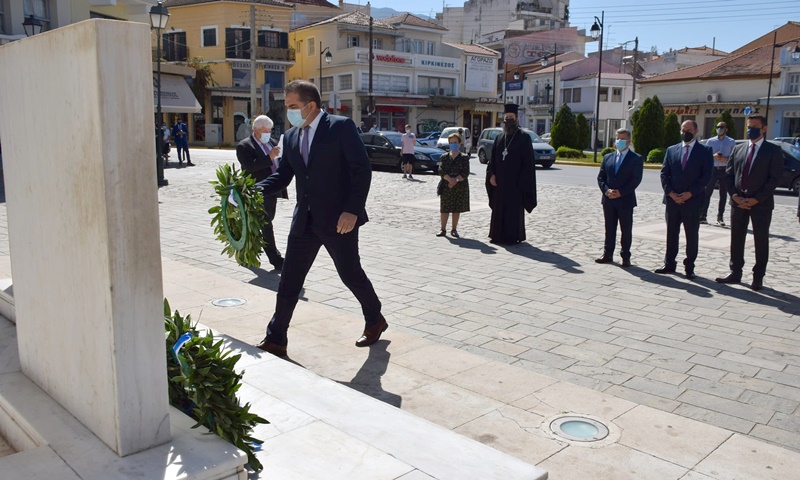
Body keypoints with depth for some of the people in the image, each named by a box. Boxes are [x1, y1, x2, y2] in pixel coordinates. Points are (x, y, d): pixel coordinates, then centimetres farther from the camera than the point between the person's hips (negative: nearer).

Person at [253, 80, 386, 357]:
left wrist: (353, 210, -20)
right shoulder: (290, 137, 11)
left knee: (350, 274, 7)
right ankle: (276, 339, 14)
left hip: (338, 220, -6)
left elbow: (362, 169, -12)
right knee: (289, 280, 5)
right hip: (304, 220, 6)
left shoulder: (342, 127, -8)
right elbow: (282, 176, 12)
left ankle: (375, 321, 32)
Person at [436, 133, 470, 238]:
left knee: (457, 209, 5)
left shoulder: (464, 158, 4)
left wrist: (456, 180, -21)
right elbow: (441, 171, -4)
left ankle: (454, 230, 15)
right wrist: (449, 179, -21)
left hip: (460, 187, -1)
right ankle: (443, 230, 12)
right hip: (446, 186, 1)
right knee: (444, 209, 2)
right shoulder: (444, 157, 8)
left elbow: (465, 173, -6)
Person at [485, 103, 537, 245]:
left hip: (515, 182, -5)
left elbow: (528, 162, -8)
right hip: (500, 182, 5)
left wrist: (522, 181, -15)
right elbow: (492, 159, 13)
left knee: (514, 210, -1)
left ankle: (514, 236, 7)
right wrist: (491, 174, -3)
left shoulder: (523, 137, -4)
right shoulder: (499, 138, 13)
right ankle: (499, 235, 17)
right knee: (499, 209, 9)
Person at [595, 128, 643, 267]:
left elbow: (636, 179, -10)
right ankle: (607, 254, 19)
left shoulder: (636, 159, -1)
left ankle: (625, 257, 11)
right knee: (609, 229, 11)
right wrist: (606, 190, -10)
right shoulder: (608, 157, 12)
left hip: (626, 200, -4)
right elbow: (600, 177, 8)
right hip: (608, 200, 4)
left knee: (626, 230, 3)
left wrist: (620, 192, -17)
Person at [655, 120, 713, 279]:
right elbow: (664, 173, 6)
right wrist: (670, 192, -7)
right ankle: (669, 264, 17)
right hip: (672, 199, 3)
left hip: (693, 200, -3)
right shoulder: (671, 150, 9)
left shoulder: (705, 151, 0)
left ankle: (689, 267, 11)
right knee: (671, 233, 9)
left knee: (692, 235, 4)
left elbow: (706, 175, -6)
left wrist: (690, 193, -14)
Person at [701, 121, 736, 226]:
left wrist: (726, 159, -14)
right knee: (707, 193, -4)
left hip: (725, 170, 0)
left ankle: (720, 217, 12)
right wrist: (713, 156, -13)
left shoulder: (731, 142, 7)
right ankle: (702, 216, -2)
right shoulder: (710, 141, 7)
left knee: (723, 195, 5)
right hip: (713, 169, 0)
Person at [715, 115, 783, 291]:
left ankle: (758, 277, 12)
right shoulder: (738, 149, 10)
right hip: (738, 202, 4)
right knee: (736, 239, 9)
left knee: (761, 241, 4)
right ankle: (735, 273, 20)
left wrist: (756, 199, -15)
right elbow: (729, 174, 8)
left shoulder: (773, 151, -2)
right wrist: (735, 195, -6)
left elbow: (774, 178, -8)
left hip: (761, 204, -4)